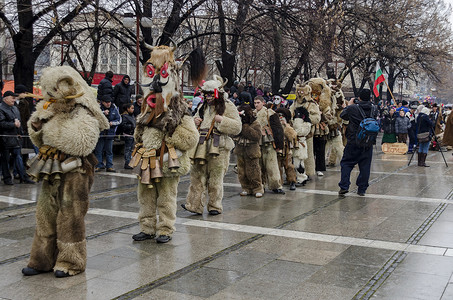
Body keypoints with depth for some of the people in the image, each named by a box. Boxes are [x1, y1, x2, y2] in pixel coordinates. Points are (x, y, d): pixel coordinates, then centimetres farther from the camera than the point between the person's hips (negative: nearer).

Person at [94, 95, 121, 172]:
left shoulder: (114, 108, 4)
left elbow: (119, 120, 6)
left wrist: (112, 123, -10)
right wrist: (103, 113, -24)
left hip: (110, 132, 2)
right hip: (100, 132, -2)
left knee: (109, 150, 8)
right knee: (98, 150, 4)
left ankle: (109, 166, 14)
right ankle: (99, 165, 14)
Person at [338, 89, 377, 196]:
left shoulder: (353, 108, -9)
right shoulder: (374, 109, -1)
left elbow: (342, 115, 7)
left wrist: (349, 105, 22)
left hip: (353, 142, -2)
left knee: (346, 163, 8)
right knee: (365, 165, 9)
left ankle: (344, 186, -2)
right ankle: (362, 189, 11)